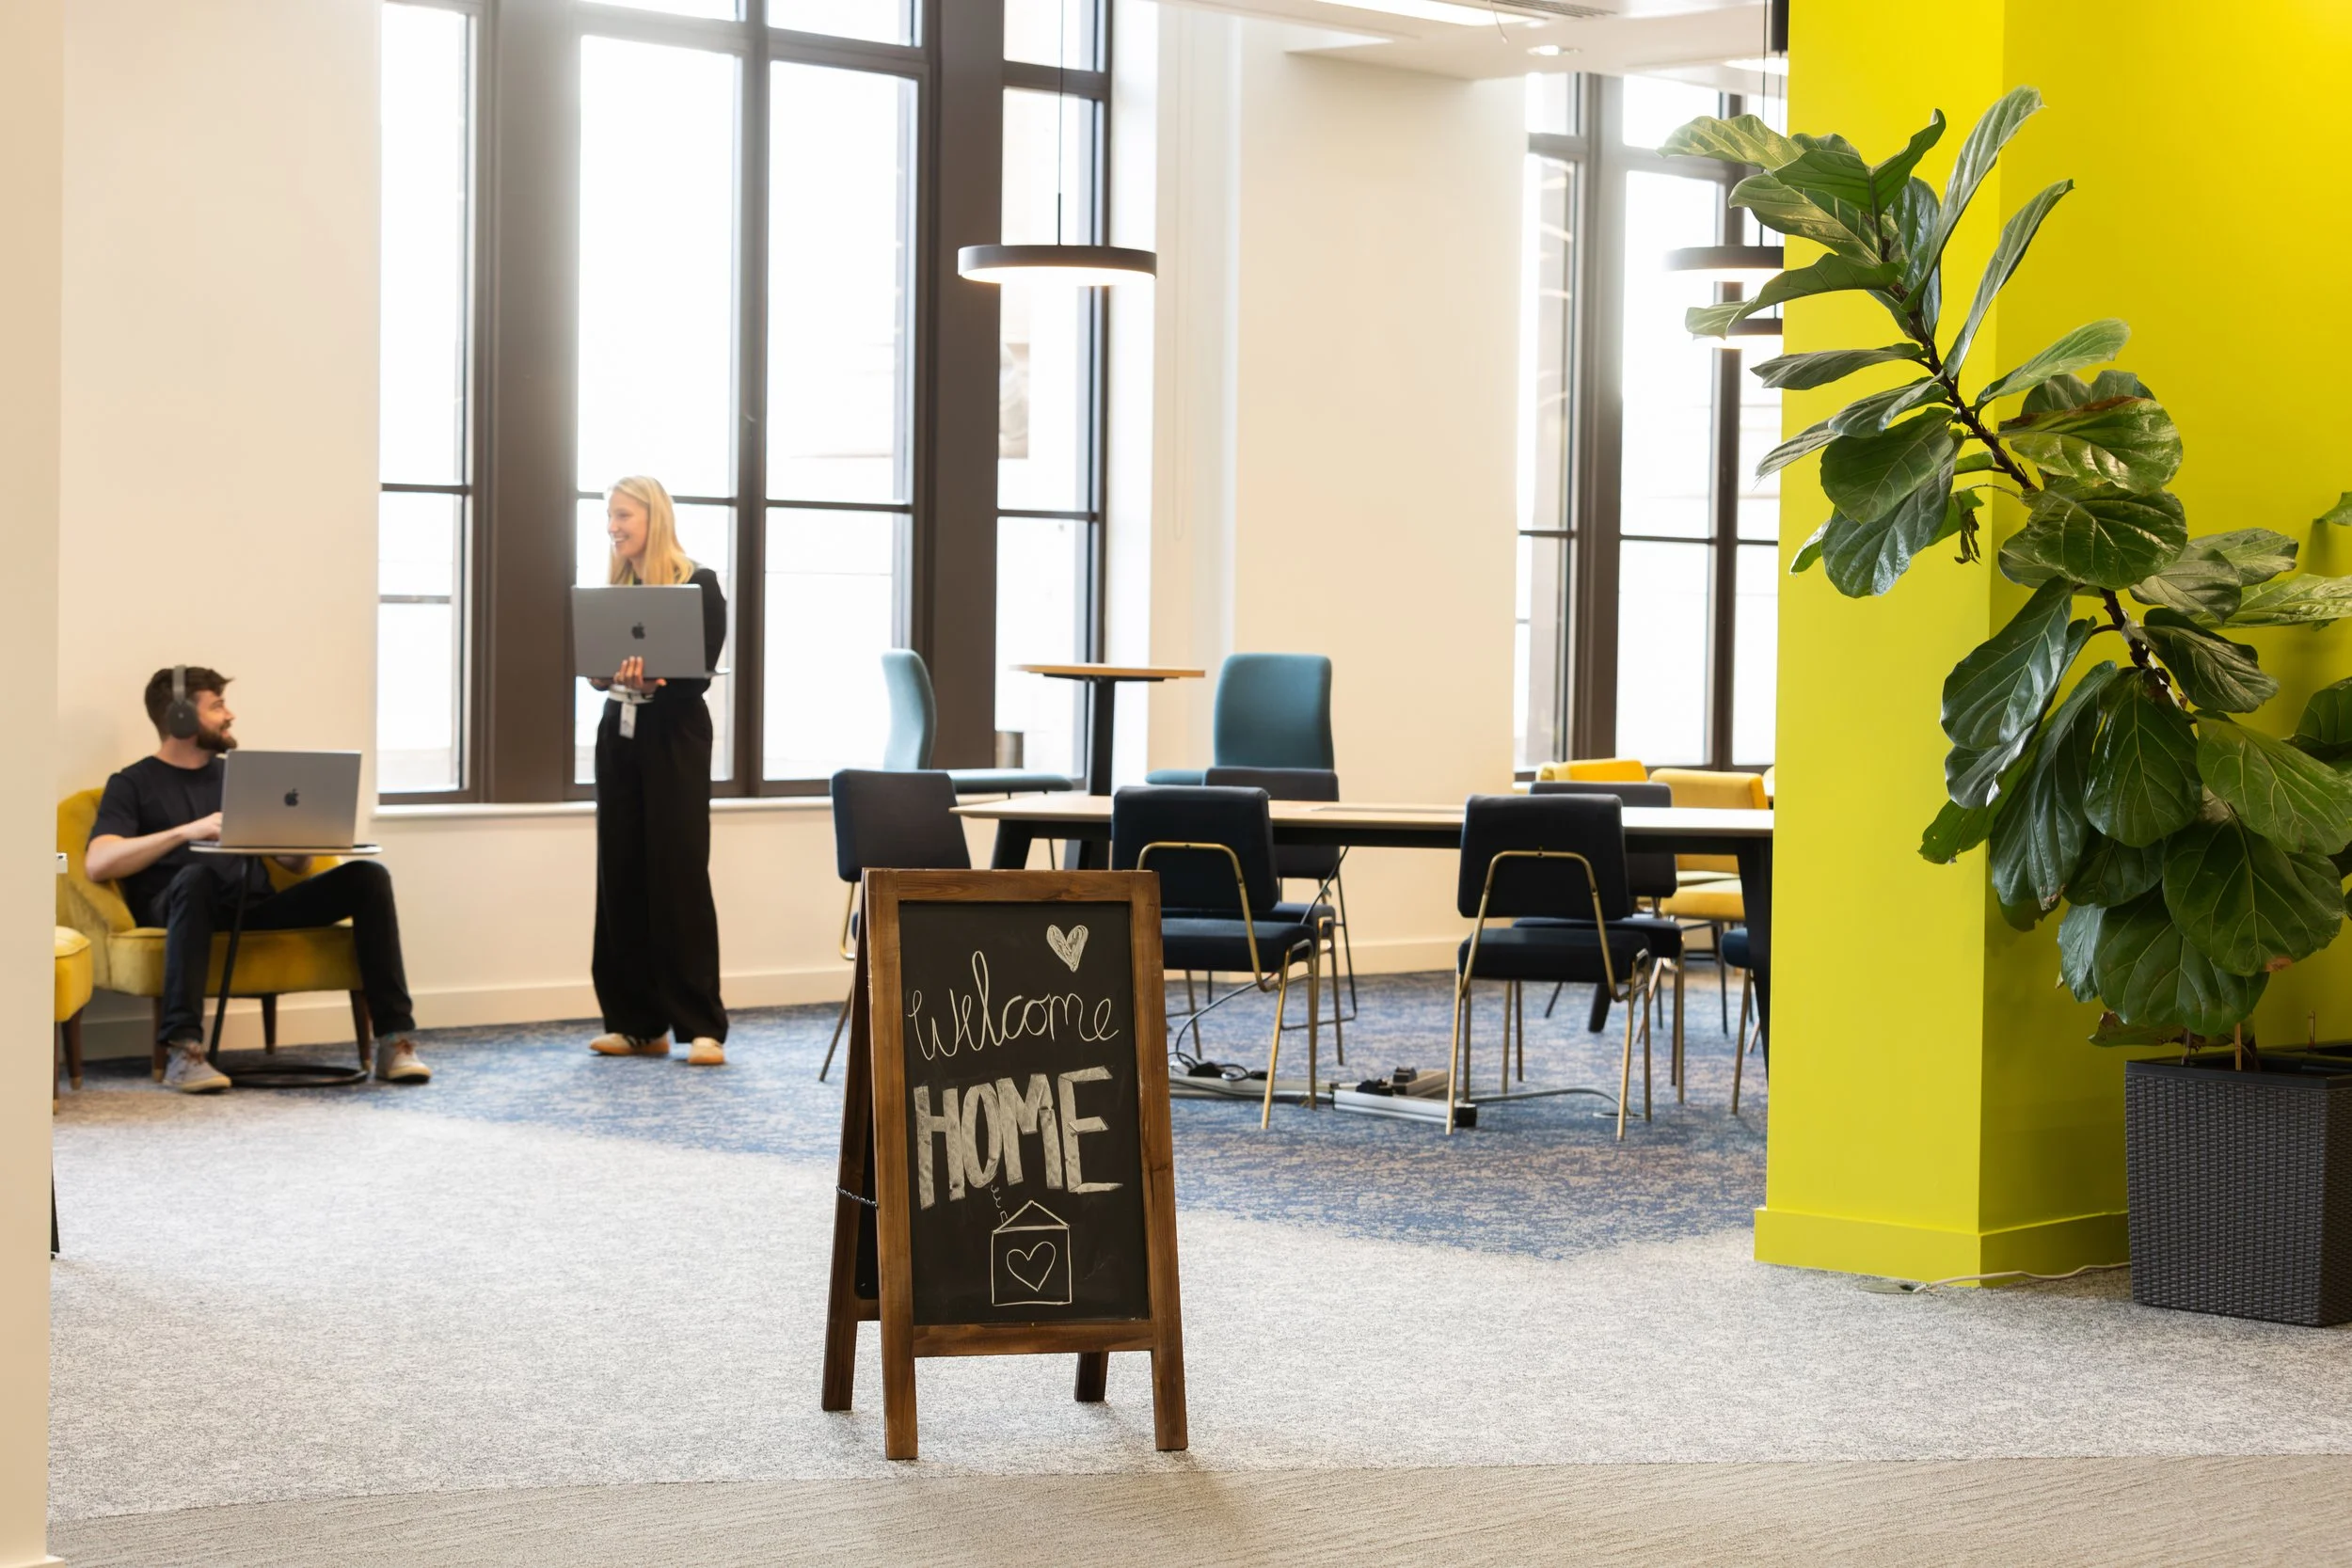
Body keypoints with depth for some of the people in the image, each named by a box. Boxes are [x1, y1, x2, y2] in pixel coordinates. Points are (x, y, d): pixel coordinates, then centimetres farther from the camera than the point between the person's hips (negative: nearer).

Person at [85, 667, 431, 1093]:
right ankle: (184, 1050, -46)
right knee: (197, 875, -40)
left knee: (367, 876, -15)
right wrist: (187, 831, -21)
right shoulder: (133, 784, 8)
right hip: (176, 908, -5)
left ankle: (395, 1038, -23)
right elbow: (98, 864, -10)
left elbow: (295, 863, 20)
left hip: (256, 907, 5)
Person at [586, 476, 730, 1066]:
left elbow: (700, 673, -12)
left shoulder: (699, 585, -4)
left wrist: (651, 677, -30)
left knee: (678, 876, -9)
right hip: (619, 736, 6)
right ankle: (635, 1022, 9)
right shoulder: (612, 590, 13)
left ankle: (701, 1025, -7)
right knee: (621, 876, 3)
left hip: (674, 740, -6)